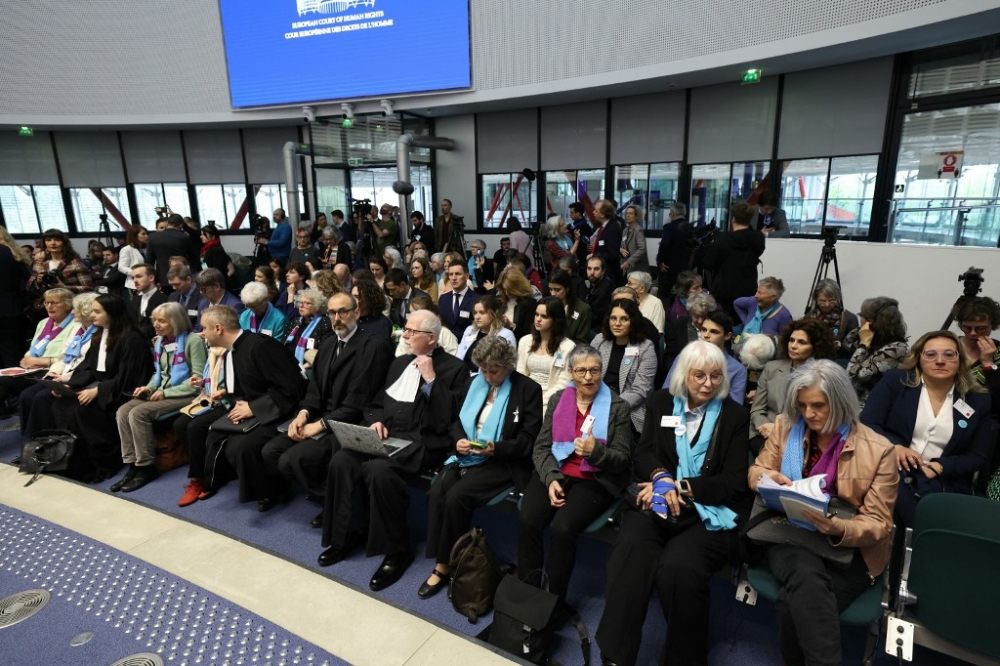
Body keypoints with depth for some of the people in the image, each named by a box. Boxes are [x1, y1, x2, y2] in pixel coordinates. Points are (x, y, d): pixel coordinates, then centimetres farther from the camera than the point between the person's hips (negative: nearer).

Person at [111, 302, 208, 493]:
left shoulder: (193, 340, -12)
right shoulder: (159, 342, 13)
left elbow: (197, 379, -16)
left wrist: (166, 392, -17)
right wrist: (149, 387, 2)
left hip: (184, 395, -8)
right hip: (162, 393, 8)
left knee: (138, 413, -24)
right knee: (123, 412, -13)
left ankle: (147, 467, -11)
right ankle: (132, 465, -7)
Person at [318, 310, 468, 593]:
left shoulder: (454, 368, -2)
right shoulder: (400, 363, 19)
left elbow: (448, 419, -13)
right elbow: (376, 403, 21)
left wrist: (431, 379, -17)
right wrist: (376, 421, -1)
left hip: (422, 442, -7)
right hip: (388, 436, 7)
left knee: (379, 469, -32)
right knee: (341, 460, -17)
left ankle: (397, 549, -11)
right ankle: (344, 535, 2)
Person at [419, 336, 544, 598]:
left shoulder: (529, 389, -5)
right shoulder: (476, 382, 12)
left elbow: (528, 440, -8)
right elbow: (458, 421, 16)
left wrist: (495, 449, -22)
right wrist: (459, 439, -6)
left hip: (502, 461, -5)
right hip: (466, 455, 5)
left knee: (456, 496, -26)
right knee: (436, 492, -21)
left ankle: (446, 564, -6)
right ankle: (440, 561, -9)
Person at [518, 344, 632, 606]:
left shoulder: (618, 406, -1)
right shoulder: (557, 400, 8)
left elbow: (623, 459, -2)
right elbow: (541, 447, 5)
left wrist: (596, 451, -23)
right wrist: (551, 479, -12)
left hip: (595, 480, -3)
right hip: (555, 473, 3)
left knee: (562, 527, -27)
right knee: (527, 520, -23)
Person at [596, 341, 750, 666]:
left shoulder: (735, 415, 5)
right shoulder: (661, 401, 11)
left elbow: (735, 481, 0)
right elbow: (642, 455, 8)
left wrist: (680, 486, -12)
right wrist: (662, 478, -15)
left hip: (708, 510, -2)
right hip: (659, 502, 2)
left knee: (677, 567, -31)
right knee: (629, 552, -30)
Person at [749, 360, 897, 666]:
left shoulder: (878, 450, -6)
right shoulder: (786, 427, 2)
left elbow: (878, 523, -4)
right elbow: (755, 471, 12)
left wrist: (838, 529, -27)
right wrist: (766, 477, -14)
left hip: (848, 548, -2)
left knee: (796, 601, -32)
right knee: (806, 576, -34)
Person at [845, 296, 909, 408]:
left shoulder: (895, 348, -18)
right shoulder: (879, 340, 5)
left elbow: (853, 375, -21)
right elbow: (846, 344, 22)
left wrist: (864, 342, -15)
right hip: (859, 399, 8)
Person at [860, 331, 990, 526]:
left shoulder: (978, 400, 9)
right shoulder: (895, 380, 2)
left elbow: (979, 456, 9)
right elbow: (867, 423, -4)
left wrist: (940, 467, -11)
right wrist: (895, 446, -24)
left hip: (942, 481, 2)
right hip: (890, 467, -1)